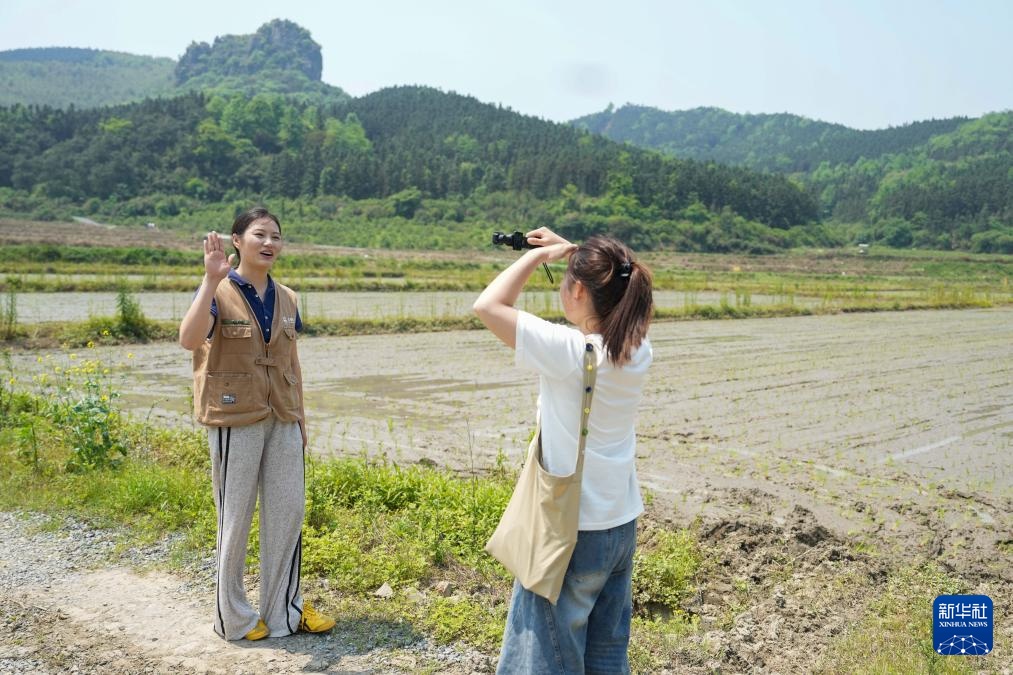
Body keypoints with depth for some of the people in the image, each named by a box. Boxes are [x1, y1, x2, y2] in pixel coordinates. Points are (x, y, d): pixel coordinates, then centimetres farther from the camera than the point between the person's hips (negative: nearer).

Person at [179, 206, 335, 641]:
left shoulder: (286, 299, 9)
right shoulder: (220, 292, -8)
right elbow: (189, 339, -27)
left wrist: (301, 415, 14)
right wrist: (211, 280, -33)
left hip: (282, 420, 5)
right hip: (234, 419, -5)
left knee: (288, 510, 9)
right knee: (236, 517, 5)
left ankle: (284, 607, 24)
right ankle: (232, 616, 21)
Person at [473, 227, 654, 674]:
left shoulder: (569, 351, -24)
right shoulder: (637, 349, -4)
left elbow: (487, 306, -18)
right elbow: (611, 297, 17)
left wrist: (538, 254, -9)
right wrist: (570, 251, 11)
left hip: (569, 530, -7)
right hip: (621, 526, 7)